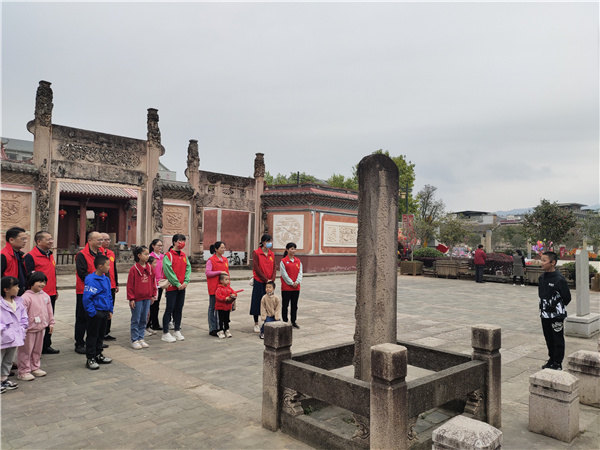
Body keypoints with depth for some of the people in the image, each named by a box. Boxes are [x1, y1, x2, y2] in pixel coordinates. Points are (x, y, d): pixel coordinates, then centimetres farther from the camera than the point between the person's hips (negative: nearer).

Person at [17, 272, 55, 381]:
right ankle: (24, 371, 12)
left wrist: (51, 323, 15)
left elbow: (49, 310, 14)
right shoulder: (26, 297, -15)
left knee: (37, 349, 17)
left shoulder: (45, 296, 6)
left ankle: (35, 368, 30)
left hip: (41, 328, 7)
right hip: (29, 329, -7)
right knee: (26, 350, 2)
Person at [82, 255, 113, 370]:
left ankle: (99, 355, 31)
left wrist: (110, 310, 14)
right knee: (92, 336, 3)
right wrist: (92, 312, -19)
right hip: (95, 313, -8)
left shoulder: (106, 279, 7)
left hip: (104, 312, 8)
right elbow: (86, 298, -21)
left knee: (101, 335, 18)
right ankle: (90, 359, 13)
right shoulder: (91, 280, -19)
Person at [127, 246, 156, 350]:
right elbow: (130, 285, -9)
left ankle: (141, 339, 22)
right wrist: (131, 299, -10)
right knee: (136, 320, 3)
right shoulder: (134, 269, -11)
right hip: (137, 298, -5)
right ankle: (134, 340, 12)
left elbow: (153, 282, 12)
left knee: (143, 320, 12)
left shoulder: (150, 268, 5)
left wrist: (153, 295, 11)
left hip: (147, 298, 5)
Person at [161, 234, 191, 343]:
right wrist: (177, 284, -15)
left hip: (182, 287, 6)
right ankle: (165, 333, 5)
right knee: (169, 309, -3)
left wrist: (186, 281, -5)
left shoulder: (184, 255, 12)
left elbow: (188, 268, 8)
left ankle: (177, 331, 22)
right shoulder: (168, 255, -9)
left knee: (179, 309, 12)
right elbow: (168, 271, -15)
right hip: (172, 287, -6)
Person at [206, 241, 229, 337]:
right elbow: (207, 273, -13)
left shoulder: (225, 260, 11)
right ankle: (212, 329, 10)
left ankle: (219, 327, 19)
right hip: (213, 287, -6)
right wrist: (220, 272, -17)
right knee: (212, 308, 3)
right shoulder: (211, 260, -7)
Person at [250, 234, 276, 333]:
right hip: (259, 282, -5)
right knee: (257, 302, 2)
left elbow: (274, 268, 9)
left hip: (269, 282, 5)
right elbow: (256, 268, -12)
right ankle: (256, 324, 13)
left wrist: (272, 279, -7)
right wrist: (266, 280, -14)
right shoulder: (256, 253, -7)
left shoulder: (272, 254, 9)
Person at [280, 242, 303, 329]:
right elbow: (284, 274, -10)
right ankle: (285, 322, 13)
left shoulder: (298, 261, 8)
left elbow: (300, 273, 6)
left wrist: (297, 282, -9)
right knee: (285, 305, 4)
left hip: (296, 287, 5)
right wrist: (291, 283, -13)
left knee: (294, 305, 11)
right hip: (286, 287, -5)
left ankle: (293, 322, 21)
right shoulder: (283, 261, -7)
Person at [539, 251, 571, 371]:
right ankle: (551, 359, 30)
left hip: (556, 315, -7)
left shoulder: (559, 279, -16)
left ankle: (558, 363, 14)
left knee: (558, 340, 4)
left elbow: (567, 298, -8)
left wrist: (559, 308, 2)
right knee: (549, 339, 16)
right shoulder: (541, 278, 5)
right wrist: (543, 307, 12)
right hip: (545, 314, 7)